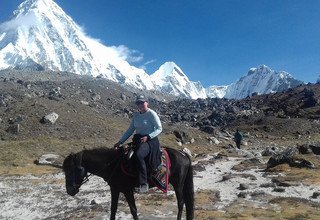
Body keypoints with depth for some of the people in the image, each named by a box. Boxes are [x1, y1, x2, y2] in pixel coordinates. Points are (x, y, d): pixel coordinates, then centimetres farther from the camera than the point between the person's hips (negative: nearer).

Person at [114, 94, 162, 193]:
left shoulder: (151, 114, -6)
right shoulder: (136, 115, 13)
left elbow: (159, 129, -9)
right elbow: (130, 130, 15)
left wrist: (148, 137, -22)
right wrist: (120, 142, 8)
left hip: (150, 141, -8)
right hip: (137, 140, 8)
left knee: (138, 155, -33)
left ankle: (144, 184, -27)